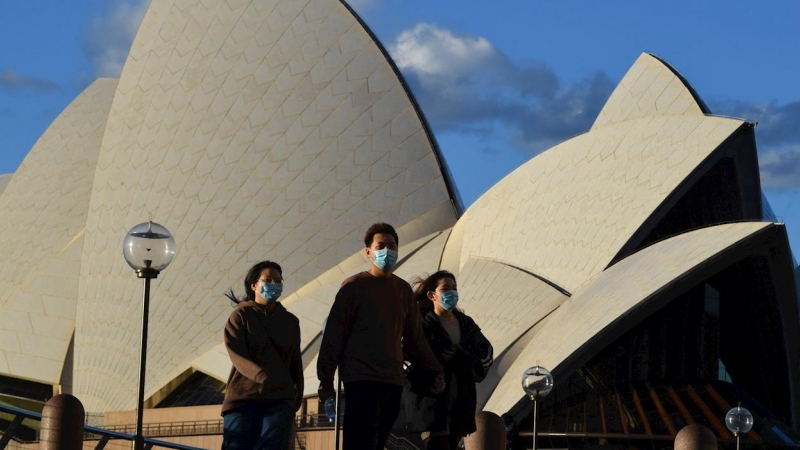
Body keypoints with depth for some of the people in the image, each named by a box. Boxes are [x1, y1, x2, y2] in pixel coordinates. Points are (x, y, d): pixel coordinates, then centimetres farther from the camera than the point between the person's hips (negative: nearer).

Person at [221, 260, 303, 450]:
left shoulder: (290, 321, 20)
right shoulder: (240, 315, 6)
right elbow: (237, 354, -8)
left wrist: (298, 392, 11)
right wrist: (261, 375, -26)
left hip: (279, 397, 2)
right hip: (243, 395, -2)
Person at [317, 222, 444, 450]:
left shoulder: (404, 290, 14)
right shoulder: (354, 286, -2)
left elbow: (415, 337, 20)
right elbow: (334, 334, -3)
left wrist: (435, 371, 17)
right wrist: (326, 379, -6)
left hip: (394, 381, 6)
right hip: (361, 379, -5)